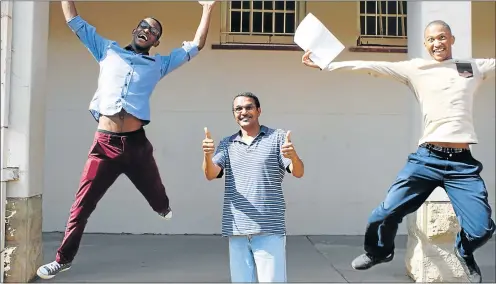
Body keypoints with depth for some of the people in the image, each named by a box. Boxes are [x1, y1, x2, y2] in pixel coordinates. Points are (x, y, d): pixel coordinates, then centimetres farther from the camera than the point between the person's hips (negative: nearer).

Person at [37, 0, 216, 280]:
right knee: (81, 206, 2)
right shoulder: (108, 51, 15)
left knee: (158, 198, 15)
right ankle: (64, 258, 19)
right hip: (104, 144, 0)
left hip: (136, 144, 1)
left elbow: (195, 46, 13)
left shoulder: (159, 64, 14)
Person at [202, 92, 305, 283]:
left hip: (269, 230, -3)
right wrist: (207, 155, -23)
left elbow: (298, 173, -5)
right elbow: (211, 175, -1)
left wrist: (293, 156, -28)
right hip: (236, 231, 3)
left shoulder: (277, 137, 3)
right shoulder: (227, 144, 11)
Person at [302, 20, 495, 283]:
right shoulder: (416, 68, 8)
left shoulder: (475, 67, 12)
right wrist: (323, 64, -2)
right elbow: (369, 66, 2)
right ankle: (379, 251, 32)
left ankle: (464, 253, 30)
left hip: (463, 163, 1)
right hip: (427, 158, 0)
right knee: (386, 213, -2)